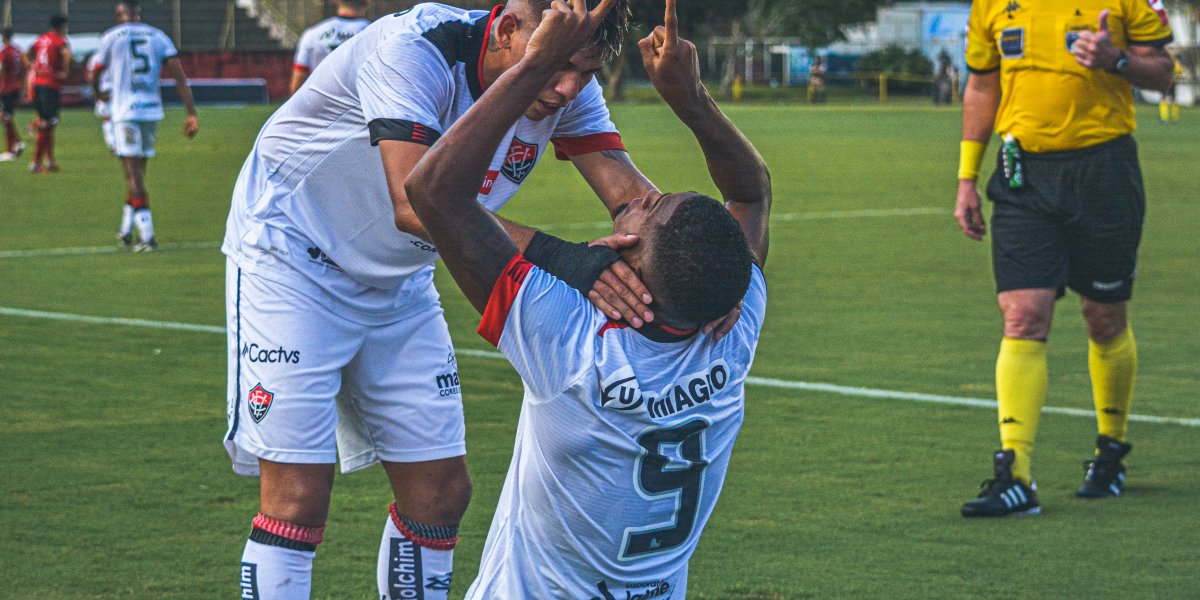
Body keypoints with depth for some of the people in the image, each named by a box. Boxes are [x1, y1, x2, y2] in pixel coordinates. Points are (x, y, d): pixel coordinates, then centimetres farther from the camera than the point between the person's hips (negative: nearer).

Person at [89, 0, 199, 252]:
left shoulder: (112, 37, -1)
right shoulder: (158, 37, 7)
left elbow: (94, 76, 11)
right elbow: (180, 77, 0)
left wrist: (100, 94, 34)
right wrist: (192, 114, 0)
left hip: (126, 112, -4)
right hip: (153, 111, 4)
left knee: (133, 173, -5)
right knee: (137, 172, 17)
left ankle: (148, 235, -13)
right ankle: (126, 229, 25)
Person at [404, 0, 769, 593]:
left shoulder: (573, 351, -25)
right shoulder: (731, 348, -12)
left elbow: (433, 188, -23)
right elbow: (754, 191, 8)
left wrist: (539, 62, -19)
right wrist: (688, 94, -1)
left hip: (524, 593, -5)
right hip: (661, 590, 5)